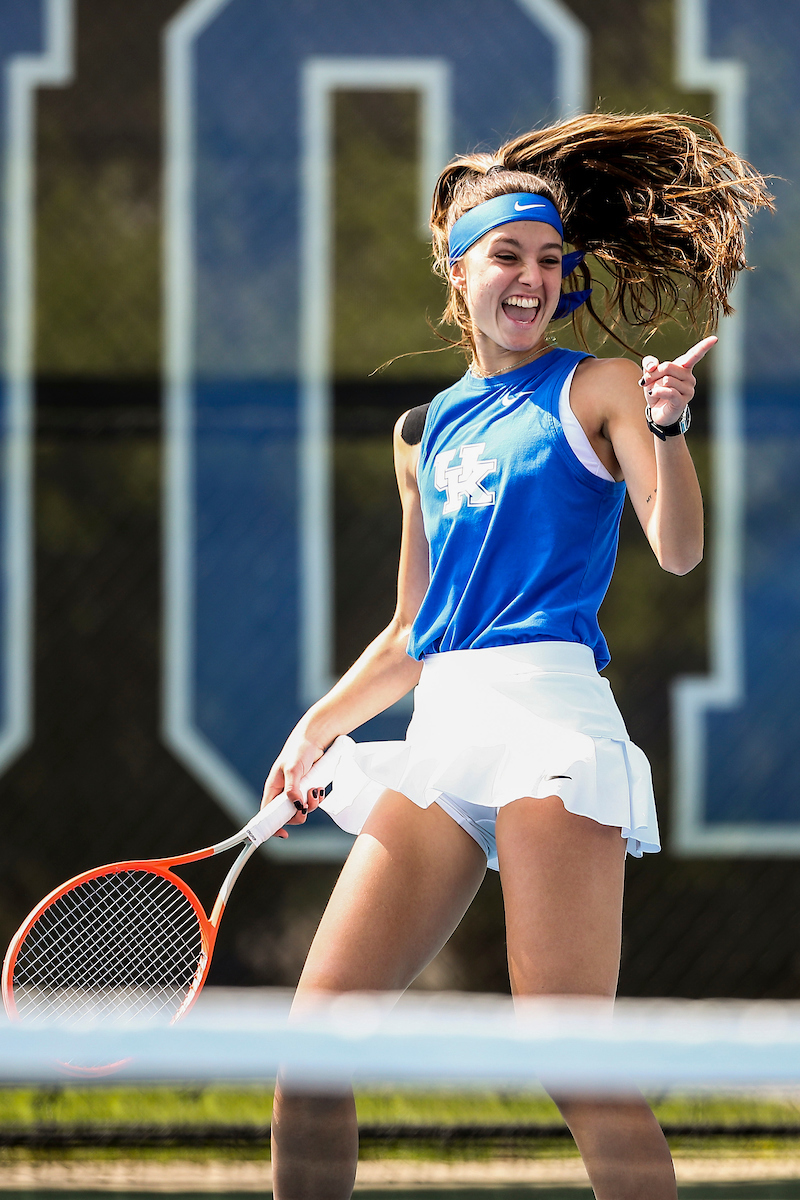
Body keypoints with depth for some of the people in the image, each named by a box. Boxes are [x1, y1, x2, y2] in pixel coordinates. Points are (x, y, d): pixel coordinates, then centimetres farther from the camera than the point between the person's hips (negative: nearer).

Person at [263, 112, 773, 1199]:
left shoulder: (597, 387, 7)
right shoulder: (424, 433, 22)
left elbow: (678, 550, -8)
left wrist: (664, 428, -25)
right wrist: (316, 729, 16)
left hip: (546, 706, -6)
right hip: (439, 731, 6)